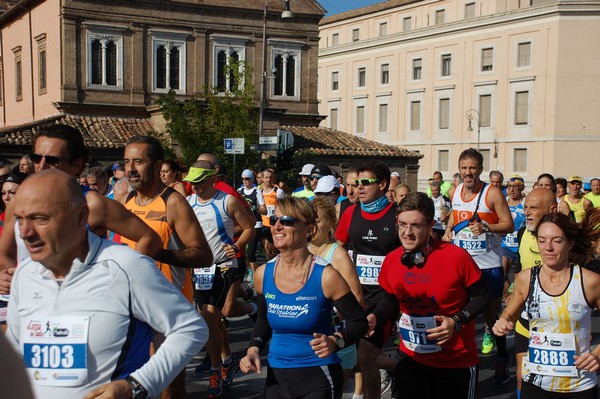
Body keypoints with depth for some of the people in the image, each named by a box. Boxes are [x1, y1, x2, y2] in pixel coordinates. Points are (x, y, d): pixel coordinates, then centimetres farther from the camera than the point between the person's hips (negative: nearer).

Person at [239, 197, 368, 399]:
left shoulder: (326, 276, -17)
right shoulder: (263, 274, -2)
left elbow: (359, 322, -7)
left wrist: (335, 341, -24)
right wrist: (254, 349, 0)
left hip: (318, 377, -5)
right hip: (276, 376, 5)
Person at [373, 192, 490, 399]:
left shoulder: (456, 256, -20)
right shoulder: (391, 260, -7)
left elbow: (482, 296, -8)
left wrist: (456, 322, -22)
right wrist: (374, 317, -9)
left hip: (457, 361, -3)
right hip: (411, 358, 3)